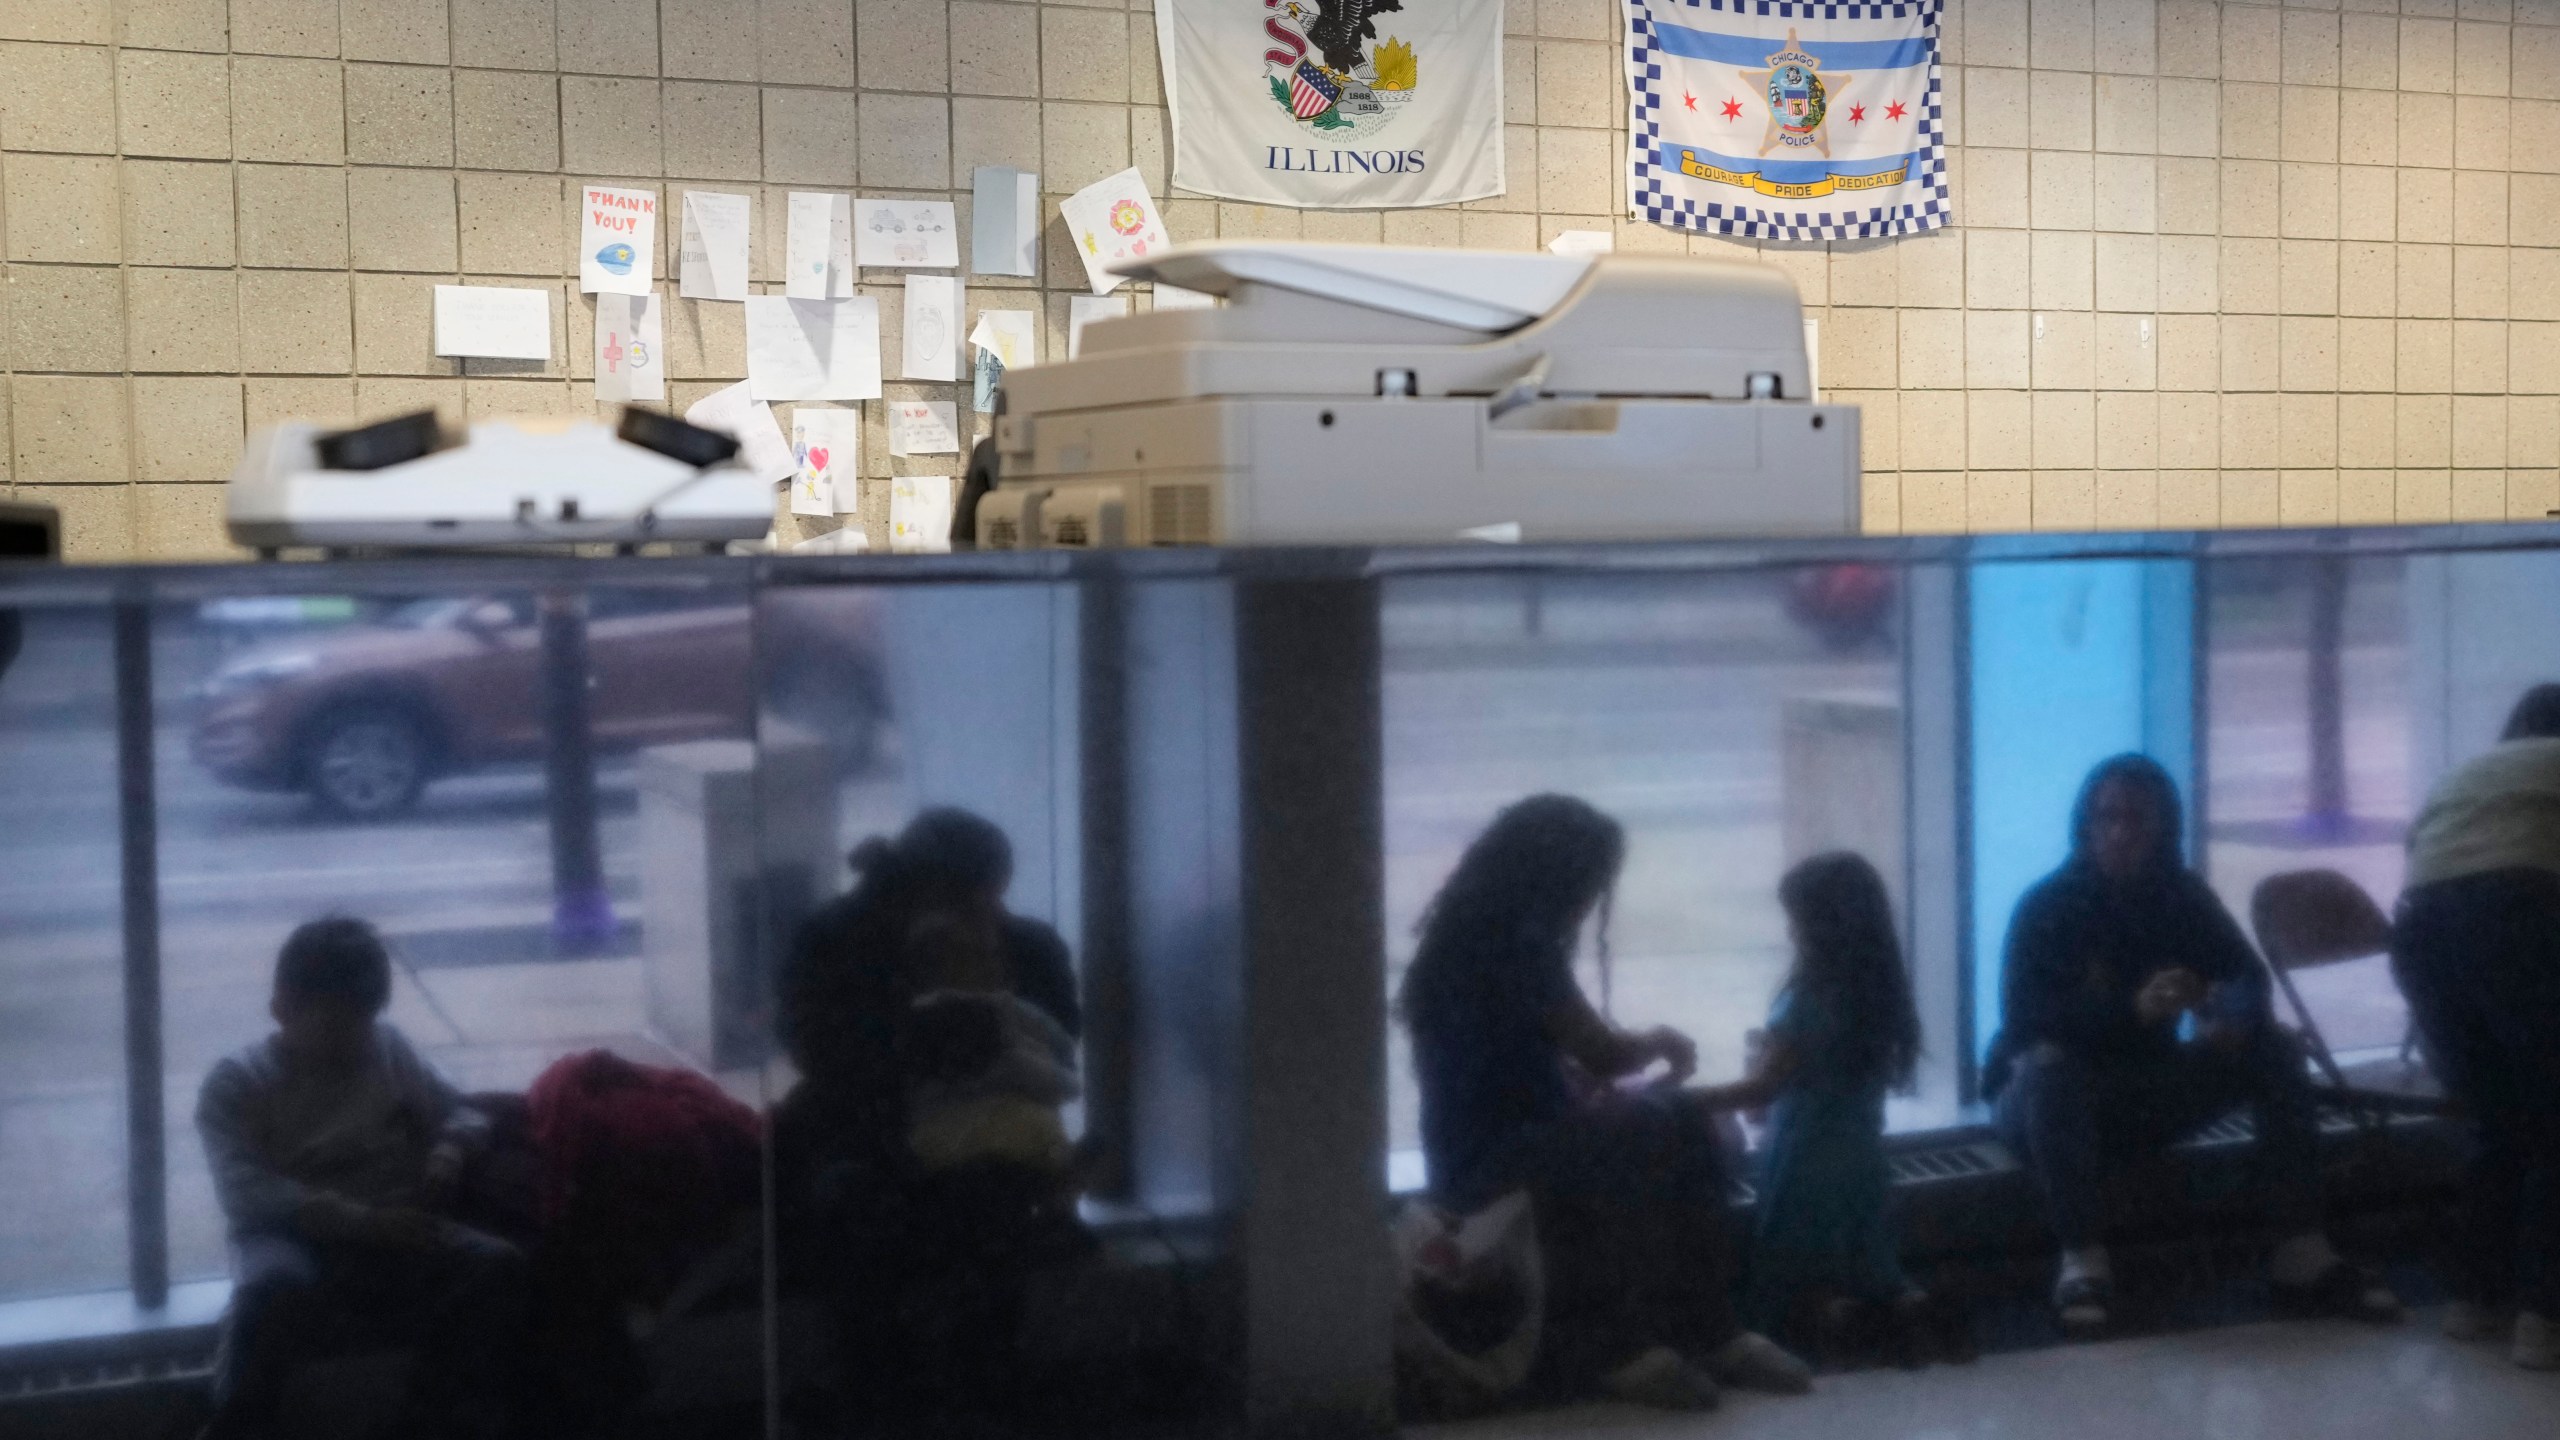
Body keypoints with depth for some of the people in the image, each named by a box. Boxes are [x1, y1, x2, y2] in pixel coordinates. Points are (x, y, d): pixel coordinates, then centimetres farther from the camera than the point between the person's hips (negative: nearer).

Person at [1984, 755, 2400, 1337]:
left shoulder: (2184, 895, -1)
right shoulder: (2048, 905, -16)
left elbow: (2247, 977, -5)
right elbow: (2023, 1015, -29)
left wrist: (2230, 1016, -31)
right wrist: (2132, 1008, -43)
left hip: (2145, 1091, 5)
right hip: (2055, 1097, -5)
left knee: (2273, 1050, -12)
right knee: (2048, 1064, -38)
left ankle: (2302, 1257, -18)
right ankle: (2083, 1261, -37)